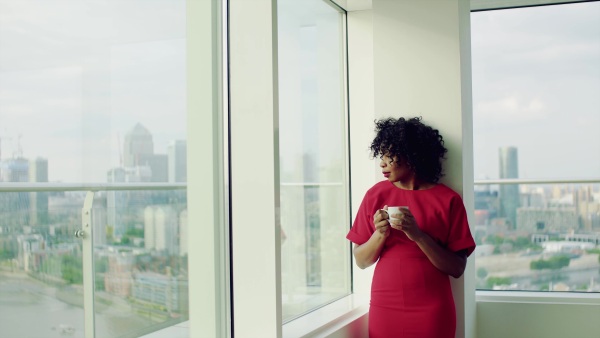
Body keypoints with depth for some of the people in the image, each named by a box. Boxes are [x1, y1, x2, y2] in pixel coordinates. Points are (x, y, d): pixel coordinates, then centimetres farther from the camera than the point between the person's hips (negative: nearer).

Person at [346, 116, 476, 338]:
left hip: (431, 312, -2)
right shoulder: (376, 195, 1)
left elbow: (457, 268, -8)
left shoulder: (448, 200, -5)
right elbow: (361, 261, 3)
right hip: (384, 309, 2)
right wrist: (380, 234, -15)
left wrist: (418, 235, -20)